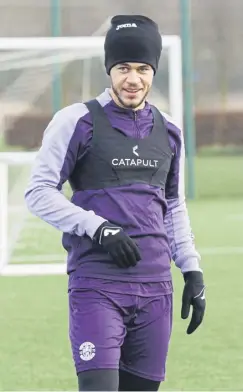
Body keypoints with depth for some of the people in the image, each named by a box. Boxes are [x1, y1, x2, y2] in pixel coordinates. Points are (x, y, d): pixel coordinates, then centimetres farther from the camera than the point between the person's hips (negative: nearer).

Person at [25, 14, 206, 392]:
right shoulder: (77, 121, -2)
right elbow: (39, 193, -4)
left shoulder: (168, 131, 14)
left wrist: (192, 271, 14)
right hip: (96, 285, -5)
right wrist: (99, 229, -14)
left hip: (155, 288, 5)